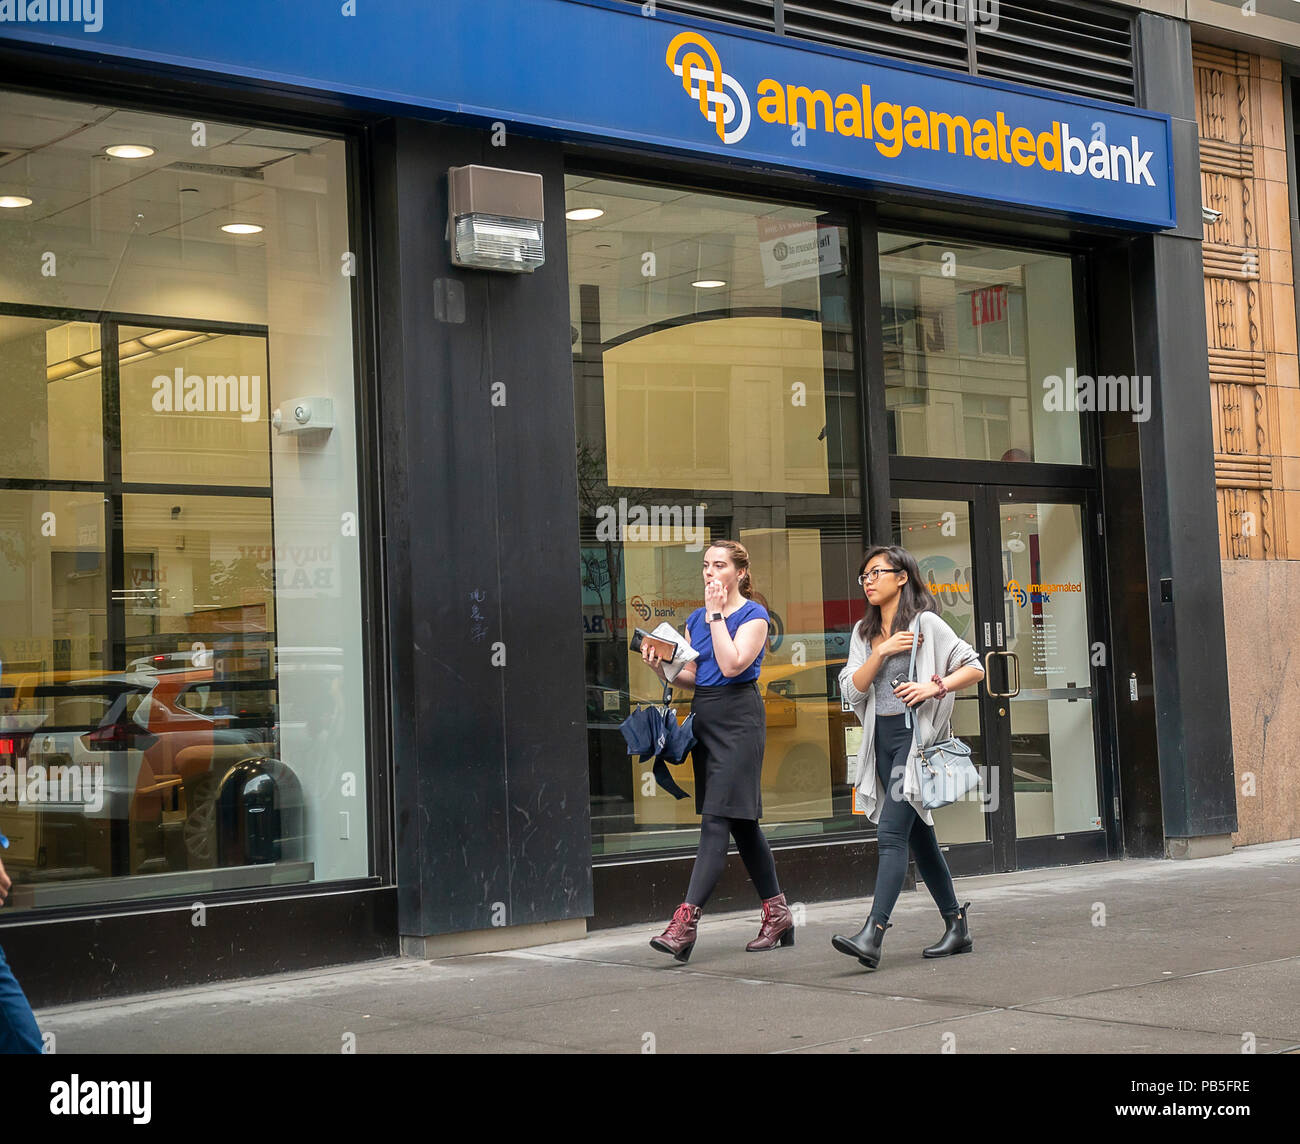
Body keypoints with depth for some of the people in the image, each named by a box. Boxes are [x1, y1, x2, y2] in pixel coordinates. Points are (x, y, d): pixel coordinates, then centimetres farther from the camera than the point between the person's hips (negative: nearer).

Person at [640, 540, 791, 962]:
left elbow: (732, 664, -18)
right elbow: (690, 674, 15)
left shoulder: (753, 615, -6)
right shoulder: (695, 618, 15)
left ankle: (686, 920, -20)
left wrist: (716, 613, -13)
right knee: (741, 822, 11)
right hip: (703, 716, 8)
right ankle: (777, 912, 19)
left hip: (738, 717, -8)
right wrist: (661, 666, -4)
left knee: (716, 819, -13)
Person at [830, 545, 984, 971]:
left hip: (916, 735, -7)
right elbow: (852, 690, 4)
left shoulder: (925, 623, -4)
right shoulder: (864, 632, 14)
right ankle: (957, 928, 21)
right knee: (920, 837, 11)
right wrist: (882, 652, -9)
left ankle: (872, 935, -25)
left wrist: (934, 687, -18)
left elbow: (974, 668, -4)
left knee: (891, 832, -17)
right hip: (881, 739, 7)